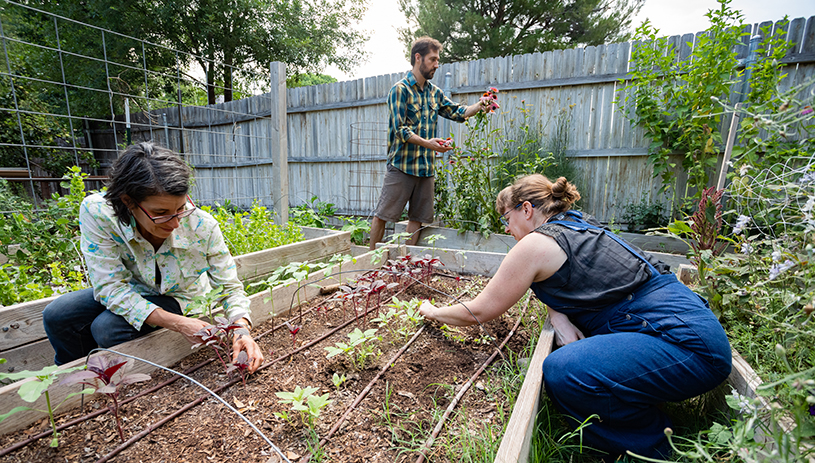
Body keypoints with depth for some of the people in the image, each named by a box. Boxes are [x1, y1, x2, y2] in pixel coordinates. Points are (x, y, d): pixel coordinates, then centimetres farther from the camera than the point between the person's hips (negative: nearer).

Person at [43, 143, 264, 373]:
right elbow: (111, 286, -26)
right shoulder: (97, 212, -28)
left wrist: (241, 330, -39)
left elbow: (230, 287, -21)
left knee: (106, 328, -24)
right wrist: (176, 323, -37)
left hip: (179, 299, -2)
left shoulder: (202, 226, -32)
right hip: (134, 291, 3)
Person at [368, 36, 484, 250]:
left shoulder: (435, 92, 16)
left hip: (426, 166, 7)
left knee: (418, 217, 9)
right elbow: (400, 129, -14)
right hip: (401, 164, -6)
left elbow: (457, 112, 20)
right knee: (382, 214, -3)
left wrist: (480, 105, 3)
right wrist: (427, 143, -27)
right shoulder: (400, 90, -5)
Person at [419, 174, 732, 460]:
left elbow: (478, 312, -5)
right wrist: (559, 318, 1)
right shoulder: (577, 225, 14)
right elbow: (553, 285, 23)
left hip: (692, 346, -10)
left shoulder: (536, 243, -13)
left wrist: (434, 312, 12)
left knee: (562, 371, -27)